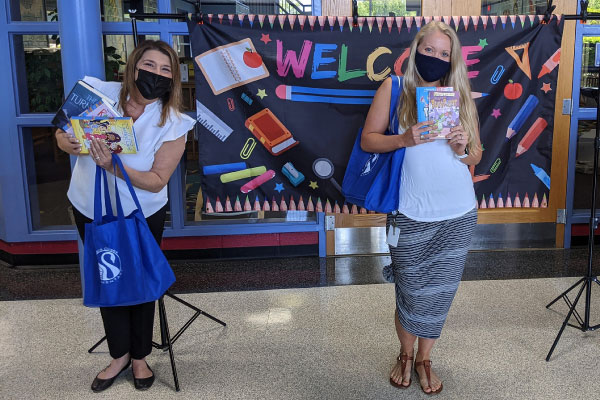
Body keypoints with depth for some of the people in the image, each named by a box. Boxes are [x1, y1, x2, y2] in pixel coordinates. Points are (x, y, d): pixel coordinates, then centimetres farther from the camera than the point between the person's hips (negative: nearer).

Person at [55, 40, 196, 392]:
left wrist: (113, 166, -36)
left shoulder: (173, 124, -19)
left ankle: (140, 357, 34)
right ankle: (120, 355, 35)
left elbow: (156, 181, -21)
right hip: (91, 212, 3)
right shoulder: (99, 94, -13)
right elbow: (62, 133, -1)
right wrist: (69, 143, -25)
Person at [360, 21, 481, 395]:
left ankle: (425, 359, 31)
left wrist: (463, 148, -12)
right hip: (411, 213, -2)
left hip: (459, 213, 3)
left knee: (440, 290, 10)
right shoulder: (395, 87, 1)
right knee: (411, 291, 7)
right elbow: (367, 140, -3)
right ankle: (406, 354, 33)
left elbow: (476, 156, 11)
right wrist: (404, 140, -20)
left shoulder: (460, 95, 8)